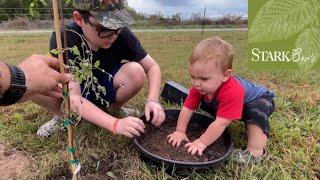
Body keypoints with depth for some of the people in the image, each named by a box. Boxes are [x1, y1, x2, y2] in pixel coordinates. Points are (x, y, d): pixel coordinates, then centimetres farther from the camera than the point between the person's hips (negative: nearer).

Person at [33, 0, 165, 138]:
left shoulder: (121, 34, -24)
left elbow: (152, 67, -15)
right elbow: (73, 97, -35)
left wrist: (153, 100, -33)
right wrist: (115, 124, -46)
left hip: (106, 88, 2)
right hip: (74, 91, -1)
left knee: (136, 72, -29)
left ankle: (114, 110, 2)